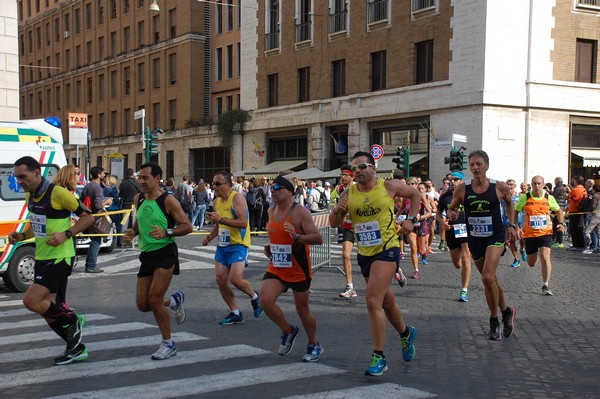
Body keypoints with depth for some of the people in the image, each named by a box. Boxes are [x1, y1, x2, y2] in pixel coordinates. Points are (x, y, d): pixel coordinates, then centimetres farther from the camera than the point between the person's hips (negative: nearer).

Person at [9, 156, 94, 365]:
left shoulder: (58, 192, -17)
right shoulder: (29, 195, 8)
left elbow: (88, 217, -11)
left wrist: (66, 234, -22)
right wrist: (22, 236, 3)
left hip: (60, 258, -8)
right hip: (42, 259, 9)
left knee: (31, 301, -19)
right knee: (50, 311, 11)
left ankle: (73, 321, 2)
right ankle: (76, 348, 27)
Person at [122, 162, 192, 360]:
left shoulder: (168, 200, -11)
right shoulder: (138, 199, 8)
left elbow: (187, 226, -12)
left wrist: (167, 233, -28)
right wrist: (132, 232, 4)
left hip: (165, 253, -7)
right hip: (147, 254, 7)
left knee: (154, 299, -14)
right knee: (142, 304, 5)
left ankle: (168, 344, 4)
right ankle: (174, 301, 36)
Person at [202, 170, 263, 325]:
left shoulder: (237, 198, -14)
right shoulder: (217, 201, 11)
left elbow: (243, 223, -24)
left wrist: (222, 219, -28)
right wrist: (210, 236, 7)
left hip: (238, 245, -8)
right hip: (222, 245, 8)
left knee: (235, 279, -18)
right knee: (220, 279, 2)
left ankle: (254, 297, 14)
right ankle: (235, 314, 15)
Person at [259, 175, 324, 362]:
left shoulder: (300, 212, -15)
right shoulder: (271, 211, 7)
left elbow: (318, 238, -20)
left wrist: (297, 236, -35)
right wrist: (270, 247, 6)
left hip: (298, 270, -6)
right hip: (277, 267, 6)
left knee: (302, 310, 6)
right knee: (265, 301, -13)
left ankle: (314, 345, 30)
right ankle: (288, 331, 13)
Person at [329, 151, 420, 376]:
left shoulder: (388, 186, -7)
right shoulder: (348, 194, 1)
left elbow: (415, 195, 10)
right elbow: (334, 224, 4)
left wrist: (411, 219, 0)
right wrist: (337, 211, -17)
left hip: (387, 250, -5)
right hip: (364, 254, 5)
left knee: (373, 301, -18)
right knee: (386, 301, 20)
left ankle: (379, 358, -9)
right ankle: (406, 333, 47)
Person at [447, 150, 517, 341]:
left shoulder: (500, 187, -7)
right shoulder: (462, 189, -5)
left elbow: (509, 203, 14)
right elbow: (451, 209, 6)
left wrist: (511, 225, 7)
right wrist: (451, 214, -17)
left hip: (495, 237, -3)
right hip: (475, 239, 3)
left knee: (488, 277, -20)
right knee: (491, 280, 14)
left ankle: (494, 321, -4)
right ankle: (506, 311, 37)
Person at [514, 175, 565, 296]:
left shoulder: (549, 198, -1)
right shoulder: (524, 198, -7)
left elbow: (558, 210, 16)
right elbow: (515, 212, 3)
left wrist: (561, 223, 2)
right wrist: (517, 227, -9)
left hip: (545, 232, 0)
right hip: (529, 234, 0)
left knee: (545, 257, -19)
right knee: (531, 263, 9)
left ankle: (546, 286, -8)